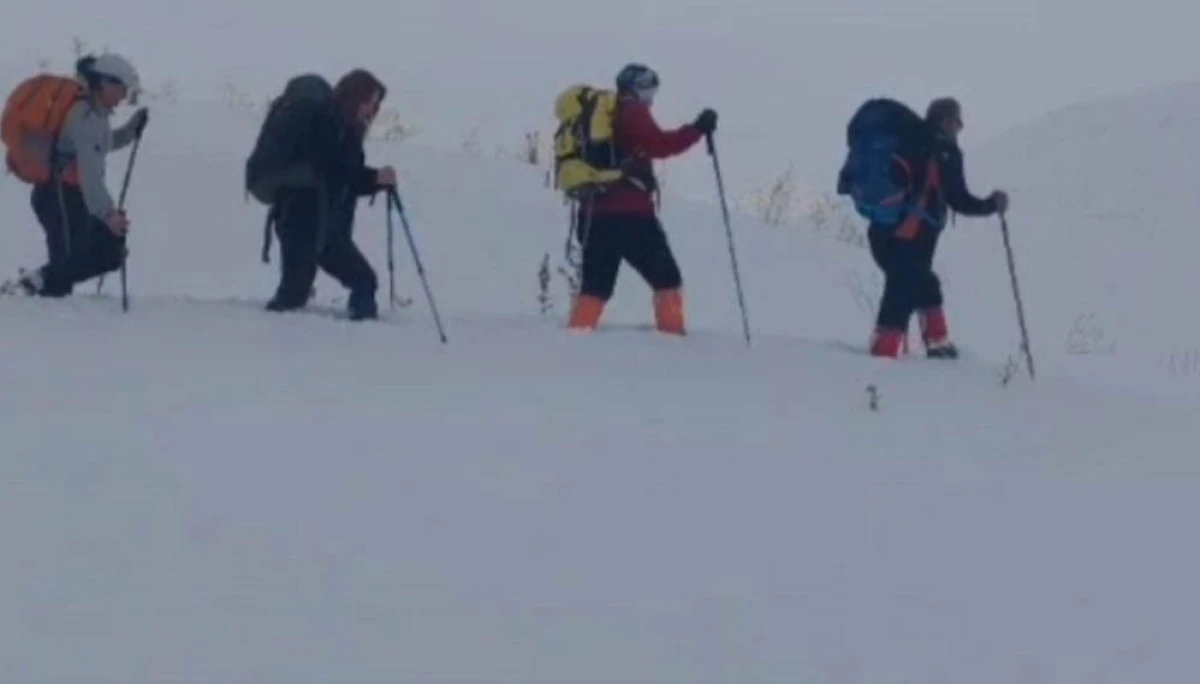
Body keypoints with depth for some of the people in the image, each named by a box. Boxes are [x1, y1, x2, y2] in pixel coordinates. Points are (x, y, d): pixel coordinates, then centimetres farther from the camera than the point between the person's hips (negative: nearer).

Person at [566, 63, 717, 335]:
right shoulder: (633, 113, -1)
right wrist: (697, 129, -14)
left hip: (594, 213, 7)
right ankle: (671, 332, -11)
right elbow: (659, 144, -16)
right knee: (666, 278, -1)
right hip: (630, 213, -7)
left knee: (596, 285, 11)